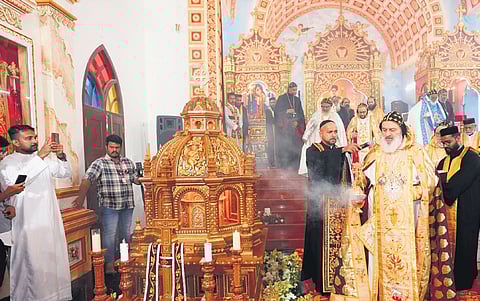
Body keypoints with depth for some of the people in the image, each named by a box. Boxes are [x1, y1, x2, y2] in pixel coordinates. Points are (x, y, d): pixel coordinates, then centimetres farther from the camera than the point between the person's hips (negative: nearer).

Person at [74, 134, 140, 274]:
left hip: (127, 205, 5)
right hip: (109, 206, -5)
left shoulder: (128, 162, 11)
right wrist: (81, 196, -30)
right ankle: (109, 264, 12)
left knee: (126, 233, 14)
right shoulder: (100, 163, -5)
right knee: (109, 234, 0)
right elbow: (87, 179, -17)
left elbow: (134, 178, 19)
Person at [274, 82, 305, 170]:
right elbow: (276, 112, -3)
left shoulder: (297, 100, 14)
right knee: (283, 147, -8)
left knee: (295, 148, -1)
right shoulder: (281, 98, 2)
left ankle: (294, 167, 5)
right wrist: (287, 111, -14)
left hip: (295, 126, 4)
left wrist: (297, 121, -4)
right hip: (284, 127, -4)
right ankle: (282, 166, -2)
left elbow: (301, 114, 12)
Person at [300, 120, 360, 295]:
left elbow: (347, 179, 18)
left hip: (341, 204, 5)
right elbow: (320, 159, -25)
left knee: (340, 241, 5)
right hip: (322, 206, -5)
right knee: (323, 242, -5)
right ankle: (323, 282, 4)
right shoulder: (313, 150, 0)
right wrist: (343, 150, -33)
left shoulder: (340, 153, 18)